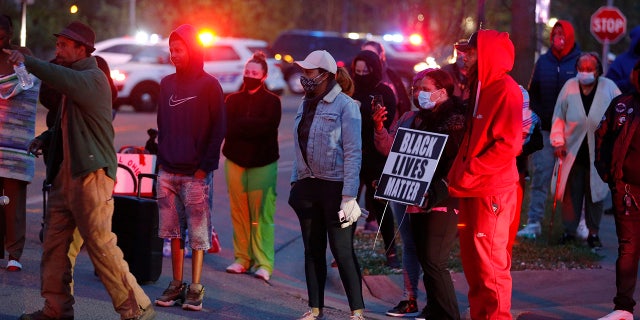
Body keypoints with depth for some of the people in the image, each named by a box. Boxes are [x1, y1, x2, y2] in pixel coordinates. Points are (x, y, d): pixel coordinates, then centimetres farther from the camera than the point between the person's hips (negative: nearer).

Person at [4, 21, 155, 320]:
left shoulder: (93, 78, -11)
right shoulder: (75, 78, 20)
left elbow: (66, 80, -34)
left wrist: (27, 61, -30)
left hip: (91, 174, -10)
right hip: (66, 172, 10)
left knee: (100, 244, -10)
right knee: (53, 243, 8)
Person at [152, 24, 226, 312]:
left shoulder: (209, 85, -3)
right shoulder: (167, 84, 12)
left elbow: (218, 129, -4)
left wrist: (205, 166, -10)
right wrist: (161, 160, 9)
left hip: (195, 172, -5)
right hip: (168, 172, 5)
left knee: (197, 232, -1)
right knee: (173, 231, 6)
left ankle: (195, 289, 3)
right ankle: (176, 285, 12)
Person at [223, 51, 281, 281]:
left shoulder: (271, 102, 4)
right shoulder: (233, 100, 12)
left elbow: (266, 126, -13)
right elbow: (227, 129, -2)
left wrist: (240, 126, -9)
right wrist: (252, 126, -13)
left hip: (263, 163, -3)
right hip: (235, 161, 3)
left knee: (262, 215, -7)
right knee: (239, 213, 3)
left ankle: (263, 264, -5)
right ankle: (242, 259, 11)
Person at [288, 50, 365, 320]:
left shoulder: (345, 106, -9)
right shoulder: (305, 105, 12)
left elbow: (353, 153, -12)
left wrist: (349, 195, -18)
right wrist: (296, 181, 13)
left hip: (335, 186, -7)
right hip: (308, 186, 7)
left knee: (342, 250, -7)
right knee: (312, 250, 9)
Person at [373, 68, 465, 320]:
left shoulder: (456, 121, -9)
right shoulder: (413, 119, 13)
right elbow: (390, 147, 12)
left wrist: (436, 192, -20)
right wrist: (380, 128, -6)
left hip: (444, 202, -7)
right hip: (417, 202, 8)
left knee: (434, 262, -12)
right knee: (425, 260, 12)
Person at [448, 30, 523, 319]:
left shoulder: (506, 89, -12)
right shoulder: (479, 89, 17)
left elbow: (508, 144, -20)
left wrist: (469, 176, -19)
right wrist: (457, 177, 10)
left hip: (492, 192, -9)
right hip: (470, 190, 9)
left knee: (490, 264, -6)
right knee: (472, 262, 12)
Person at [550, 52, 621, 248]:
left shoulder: (609, 88, -5)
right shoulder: (569, 87, -2)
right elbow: (559, 116, 4)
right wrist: (558, 141, -2)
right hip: (572, 152, 1)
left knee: (596, 193, 7)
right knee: (571, 193, 5)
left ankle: (593, 233, 19)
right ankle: (569, 230, 17)